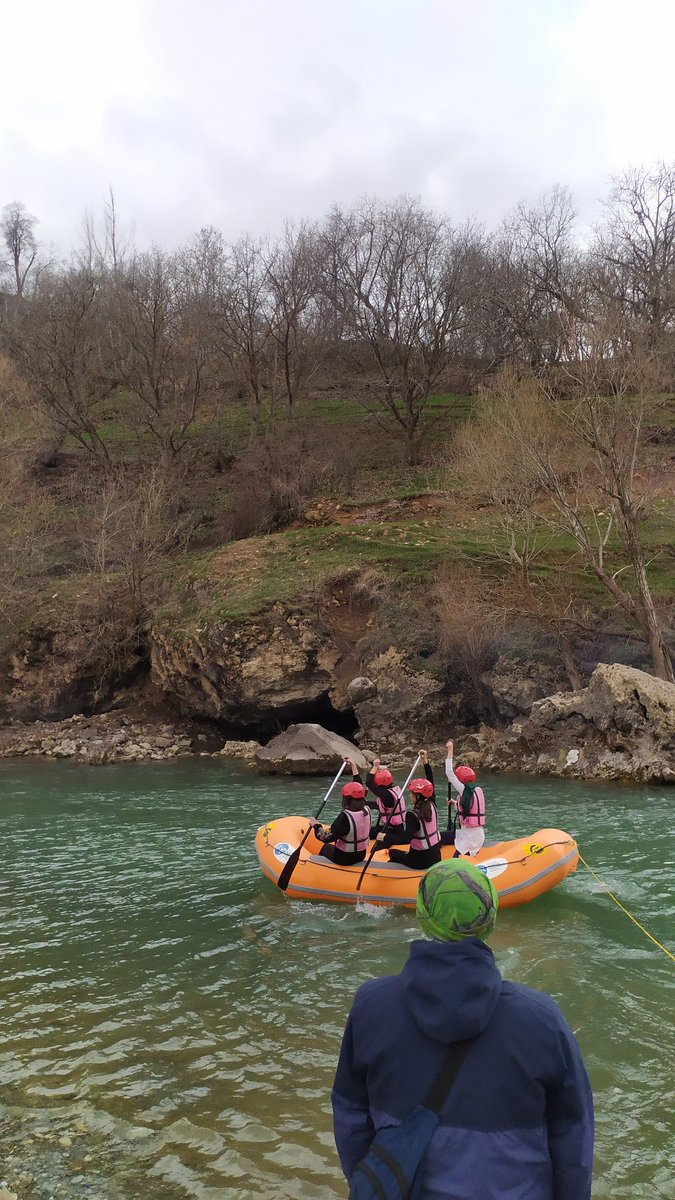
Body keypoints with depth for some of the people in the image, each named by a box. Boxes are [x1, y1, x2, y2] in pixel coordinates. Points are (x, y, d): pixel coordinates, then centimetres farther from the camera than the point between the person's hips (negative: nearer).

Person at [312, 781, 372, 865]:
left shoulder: (345, 816, -29)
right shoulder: (367, 810, -8)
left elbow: (328, 837, -26)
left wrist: (316, 826, -10)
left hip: (345, 858, -6)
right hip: (361, 855, 6)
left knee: (326, 847, 24)